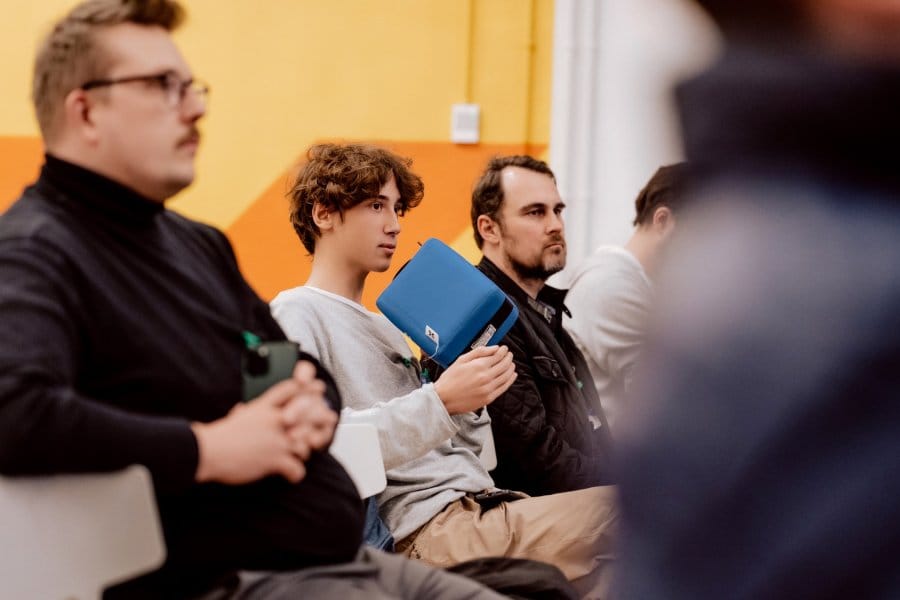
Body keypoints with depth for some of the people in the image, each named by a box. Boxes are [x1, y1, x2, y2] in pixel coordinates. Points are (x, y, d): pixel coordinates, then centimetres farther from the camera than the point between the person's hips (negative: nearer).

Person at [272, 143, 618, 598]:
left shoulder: (385, 326, 28)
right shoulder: (295, 313, 0)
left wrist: (472, 399, 5)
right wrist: (441, 400, -22)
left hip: (481, 507, 9)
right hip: (427, 528, -8)